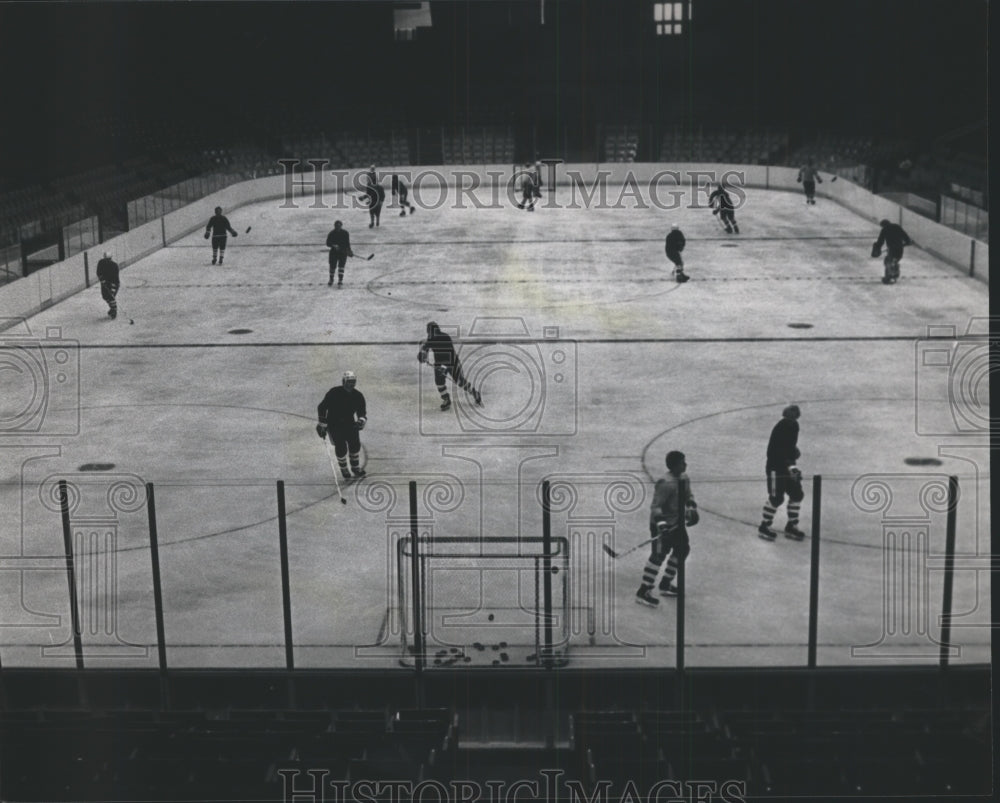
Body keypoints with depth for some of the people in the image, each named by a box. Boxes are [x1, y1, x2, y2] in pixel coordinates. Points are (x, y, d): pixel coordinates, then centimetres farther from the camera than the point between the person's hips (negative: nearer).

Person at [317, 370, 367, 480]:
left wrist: (361, 421, -22)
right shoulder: (334, 393, -16)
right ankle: (344, 470, 16)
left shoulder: (358, 395, -5)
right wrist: (322, 426, -8)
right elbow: (322, 407, -9)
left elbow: (362, 412, 1)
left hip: (349, 423, 4)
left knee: (355, 444, -3)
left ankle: (356, 468, 20)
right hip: (334, 424, -3)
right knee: (341, 447, -7)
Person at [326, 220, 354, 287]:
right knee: (332, 266, 6)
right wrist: (333, 245, -25)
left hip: (343, 252, 0)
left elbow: (347, 243, 7)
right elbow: (328, 243, -6)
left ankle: (340, 281, -7)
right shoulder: (331, 233, -4)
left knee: (341, 266, -10)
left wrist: (349, 251, 1)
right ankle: (331, 280, 27)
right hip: (333, 252, 0)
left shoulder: (345, 233, -1)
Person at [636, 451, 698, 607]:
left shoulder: (684, 479, 4)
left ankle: (665, 585, 30)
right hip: (663, 524, -10)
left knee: (683, 549, 16)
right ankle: (643, 592, -8)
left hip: (677, 522, 10)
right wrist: (660, 521, -38)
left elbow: (688, 496, 19)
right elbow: (655, 506, -26)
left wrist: (691, 508, 1)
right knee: (659, 554, -12)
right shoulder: (666, 484, -25)